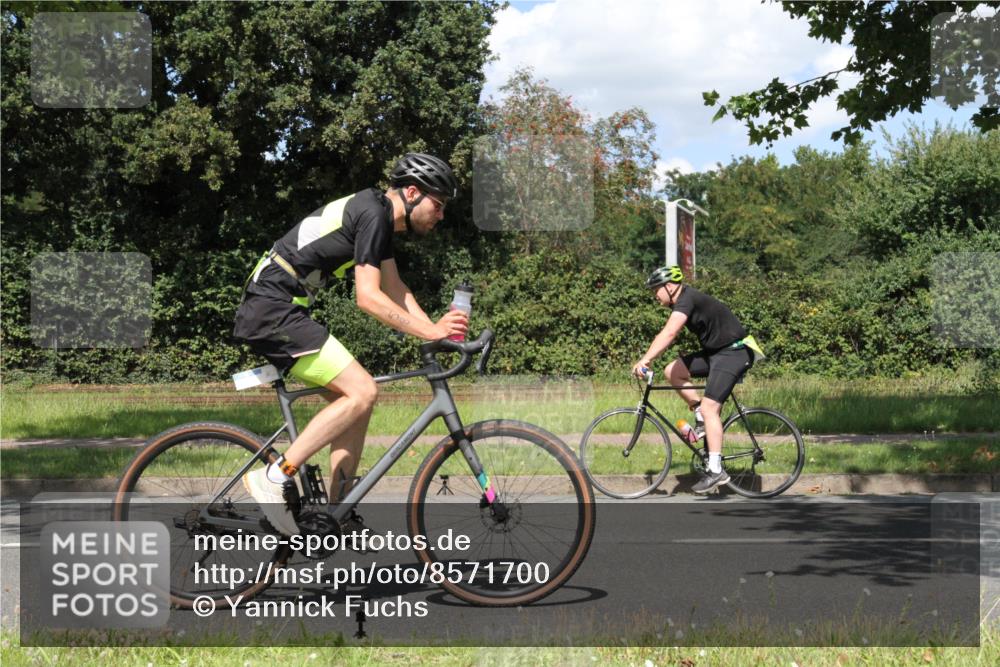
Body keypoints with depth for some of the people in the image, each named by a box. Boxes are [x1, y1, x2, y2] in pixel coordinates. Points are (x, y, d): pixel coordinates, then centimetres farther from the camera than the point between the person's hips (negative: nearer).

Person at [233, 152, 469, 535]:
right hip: (273, 312, -10)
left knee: (354, 399, 10)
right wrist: (430, 332, -19)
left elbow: (396, 291, 18)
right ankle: (276, 477, -13)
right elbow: (368, 298, -20)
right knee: (362, 392, -15)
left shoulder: (380, 218, 18)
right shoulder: (372, 214, -14)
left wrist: (436, 329, 3)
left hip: (275, 314, 10)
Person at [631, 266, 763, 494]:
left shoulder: (687, 299, -20)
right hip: (716, 351, 10)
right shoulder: (685, 301, 11)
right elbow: (666, 335, 14)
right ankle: (701, 416, 8)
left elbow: (669, 334, -32)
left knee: (709, 407, -16)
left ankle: (716, 470, -16)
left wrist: (645, 361, -36)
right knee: (672, 371, 0)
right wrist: (646, 360, 6)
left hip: (734, 352, -9)